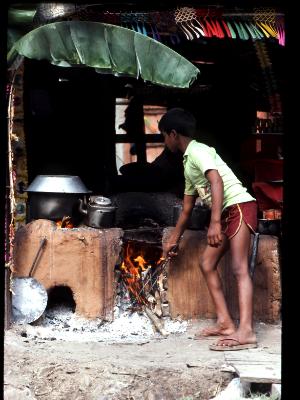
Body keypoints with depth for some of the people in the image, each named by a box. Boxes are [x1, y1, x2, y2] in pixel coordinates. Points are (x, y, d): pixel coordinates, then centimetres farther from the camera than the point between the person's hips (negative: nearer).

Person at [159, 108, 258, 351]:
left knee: (239, 268, -18)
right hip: (226, 214, 10)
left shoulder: (197, 151, -7)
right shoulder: (188, 164, 22)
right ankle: (225, 323, 6)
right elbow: (187, 209, 30)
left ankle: (246, 332, -26)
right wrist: (174, 240, 36)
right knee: (207, 264, 9)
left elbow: (217, 181, -23)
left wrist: (215, 222, -31)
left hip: (239, 206, -10)